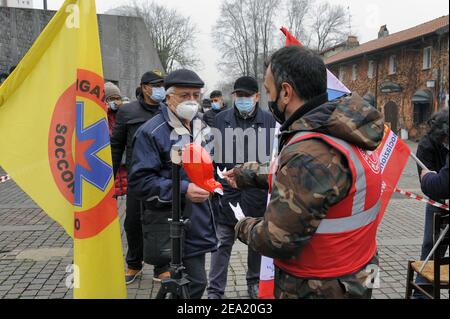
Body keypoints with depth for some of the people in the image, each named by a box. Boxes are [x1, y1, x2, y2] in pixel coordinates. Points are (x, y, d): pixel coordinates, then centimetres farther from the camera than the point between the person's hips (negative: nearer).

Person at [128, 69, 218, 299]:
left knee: (194, 281, 18)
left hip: (199, 221, 7)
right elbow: (139, 182, -19)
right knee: (196, 282, -3)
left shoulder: (202, 128, 12)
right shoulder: (151, 132, -13)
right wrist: (182, 190, -24)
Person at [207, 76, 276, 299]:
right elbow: (213, 154, 5)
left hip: (258, 193, 1)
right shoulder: (222, 119, -1)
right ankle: (215, 289, 20)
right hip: (228, 191, 0)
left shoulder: (269, 121, -3)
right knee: (223, 243, 7)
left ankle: (254, 281, 38)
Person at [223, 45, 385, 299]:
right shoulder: (342, 130, -1)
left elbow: (277, 242, -26)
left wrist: (244, 228, -6)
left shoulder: (310, 154, -31)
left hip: (320, 290, -8)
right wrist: (248, 174, 22)